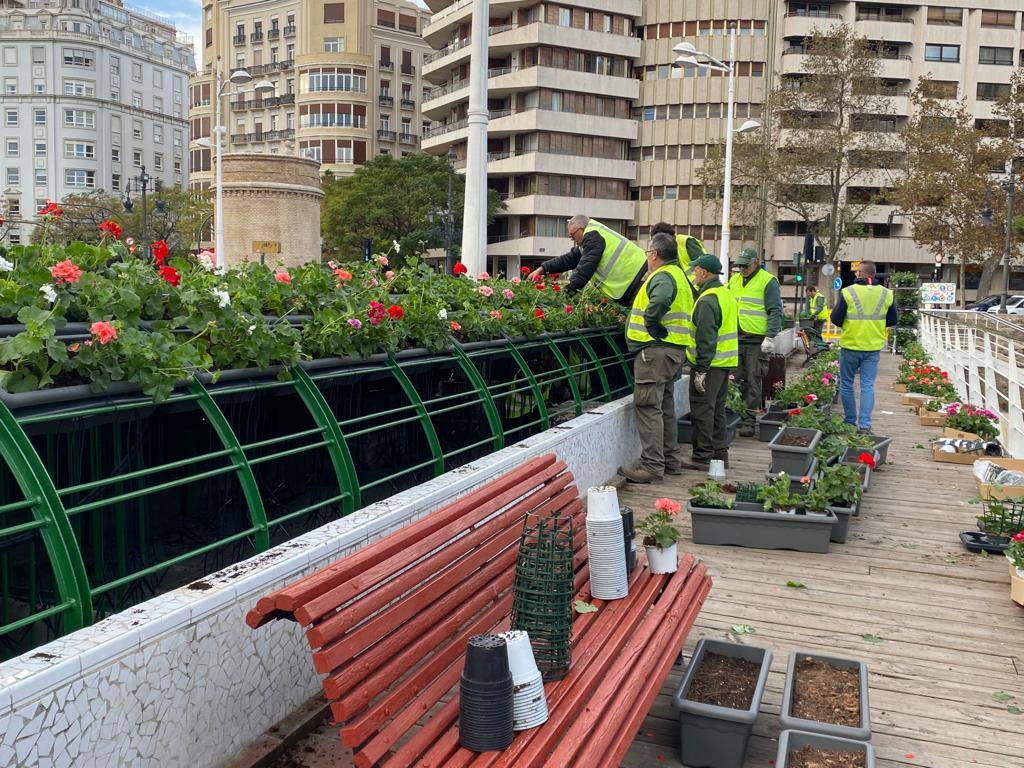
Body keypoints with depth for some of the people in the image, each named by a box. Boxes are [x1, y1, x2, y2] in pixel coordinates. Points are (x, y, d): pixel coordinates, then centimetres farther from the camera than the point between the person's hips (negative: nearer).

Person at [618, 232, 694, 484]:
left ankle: (652, 466, -8)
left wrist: (651, 323, -22)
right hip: (674, 350, 10)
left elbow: (660, 299, -37)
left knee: (648, 406, -8)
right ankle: (671, 460, 25)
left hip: (655, 349, -10)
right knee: (665, 406, 18)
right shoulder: (679, 275, 19)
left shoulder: (662, 277, -14)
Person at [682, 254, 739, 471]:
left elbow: (706, 338, -22)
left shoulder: (707, 300, -17)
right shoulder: (727, 294, 13)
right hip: (727, 361, 9)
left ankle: (702, 457, 1)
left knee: (702, 410, -3)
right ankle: (720, 453, 22)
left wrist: (701, 369, -20)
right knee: (717, 409, 16)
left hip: (710, 364, -9)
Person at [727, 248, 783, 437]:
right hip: (735, 338, 6)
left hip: (756, 341, -6)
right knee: (738, 380, 8)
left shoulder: (768, 281, -4)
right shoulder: (734, 280, 15)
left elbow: (775, 311, -7)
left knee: (753, 381, -2)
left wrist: (770, 337, -15)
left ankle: (750, 420, 2)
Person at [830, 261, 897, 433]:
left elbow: (836, 319, -9)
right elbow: (892, 322, 9)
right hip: (873, 347, 3)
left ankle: (850, 422, 18)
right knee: (868, 385, 5)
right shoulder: (886, 294, 0)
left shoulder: (848, 292, -12)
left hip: (850, 345, -2)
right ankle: (865, 424, -3)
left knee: (846, 384, 12)